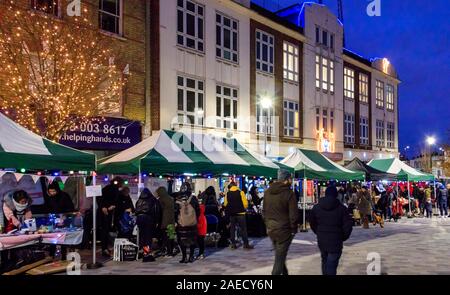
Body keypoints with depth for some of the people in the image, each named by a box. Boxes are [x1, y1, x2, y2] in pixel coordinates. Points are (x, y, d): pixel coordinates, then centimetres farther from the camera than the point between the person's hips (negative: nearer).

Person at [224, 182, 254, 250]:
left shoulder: (227, 194, 2)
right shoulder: (240, 192, -7)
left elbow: (225, 204, 6)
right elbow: (245, 203, -10)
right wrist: (244, 209, 10)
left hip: (231, 214, 3)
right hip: (240, 213, -3)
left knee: (232, 229, 11)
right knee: (243, 229, 1)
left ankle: (233, 244, 11)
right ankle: (246, 244, 0)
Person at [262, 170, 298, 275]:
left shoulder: (268, 192, 6)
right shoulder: (289, 193, -13)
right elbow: (293, 215, -13)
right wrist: (294, 230, -2)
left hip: (270, 229, 6)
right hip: (283, 230, -6)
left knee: (279, 255, 22)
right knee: (280, 258, 1)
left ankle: (284, 272, 34)